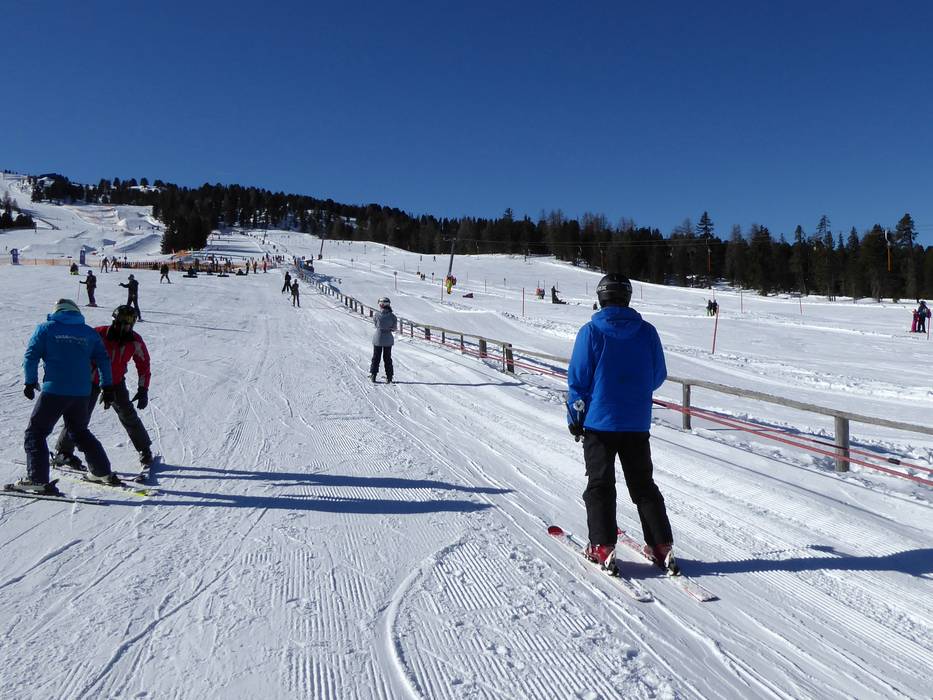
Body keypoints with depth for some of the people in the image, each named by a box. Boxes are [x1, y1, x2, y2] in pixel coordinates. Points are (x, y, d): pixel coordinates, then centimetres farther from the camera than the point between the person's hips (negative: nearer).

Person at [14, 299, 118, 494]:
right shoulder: (89, 332, 13)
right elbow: (103, 360, 10)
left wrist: (30, 382, 8)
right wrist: (107, 387, 14)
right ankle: (103, 472, 23)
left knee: (36, 433, 6)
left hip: (54, 391, -4)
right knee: (80, 432, 21)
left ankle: (37, 479, -6)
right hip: (82, 393, 4)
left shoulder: (45, 329, 5)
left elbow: (31, 356, -2)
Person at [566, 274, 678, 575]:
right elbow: (659, 376, 7)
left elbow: (578, 379, -9)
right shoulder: (647, 331, -1)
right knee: (644, 485, 14)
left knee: (600, 485, 7)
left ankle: (603, 547, 5)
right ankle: (662, 546, 14)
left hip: (599, 422, -3)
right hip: (637, 423, 3)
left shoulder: (591, 331, -11)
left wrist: (575, 418, 2)